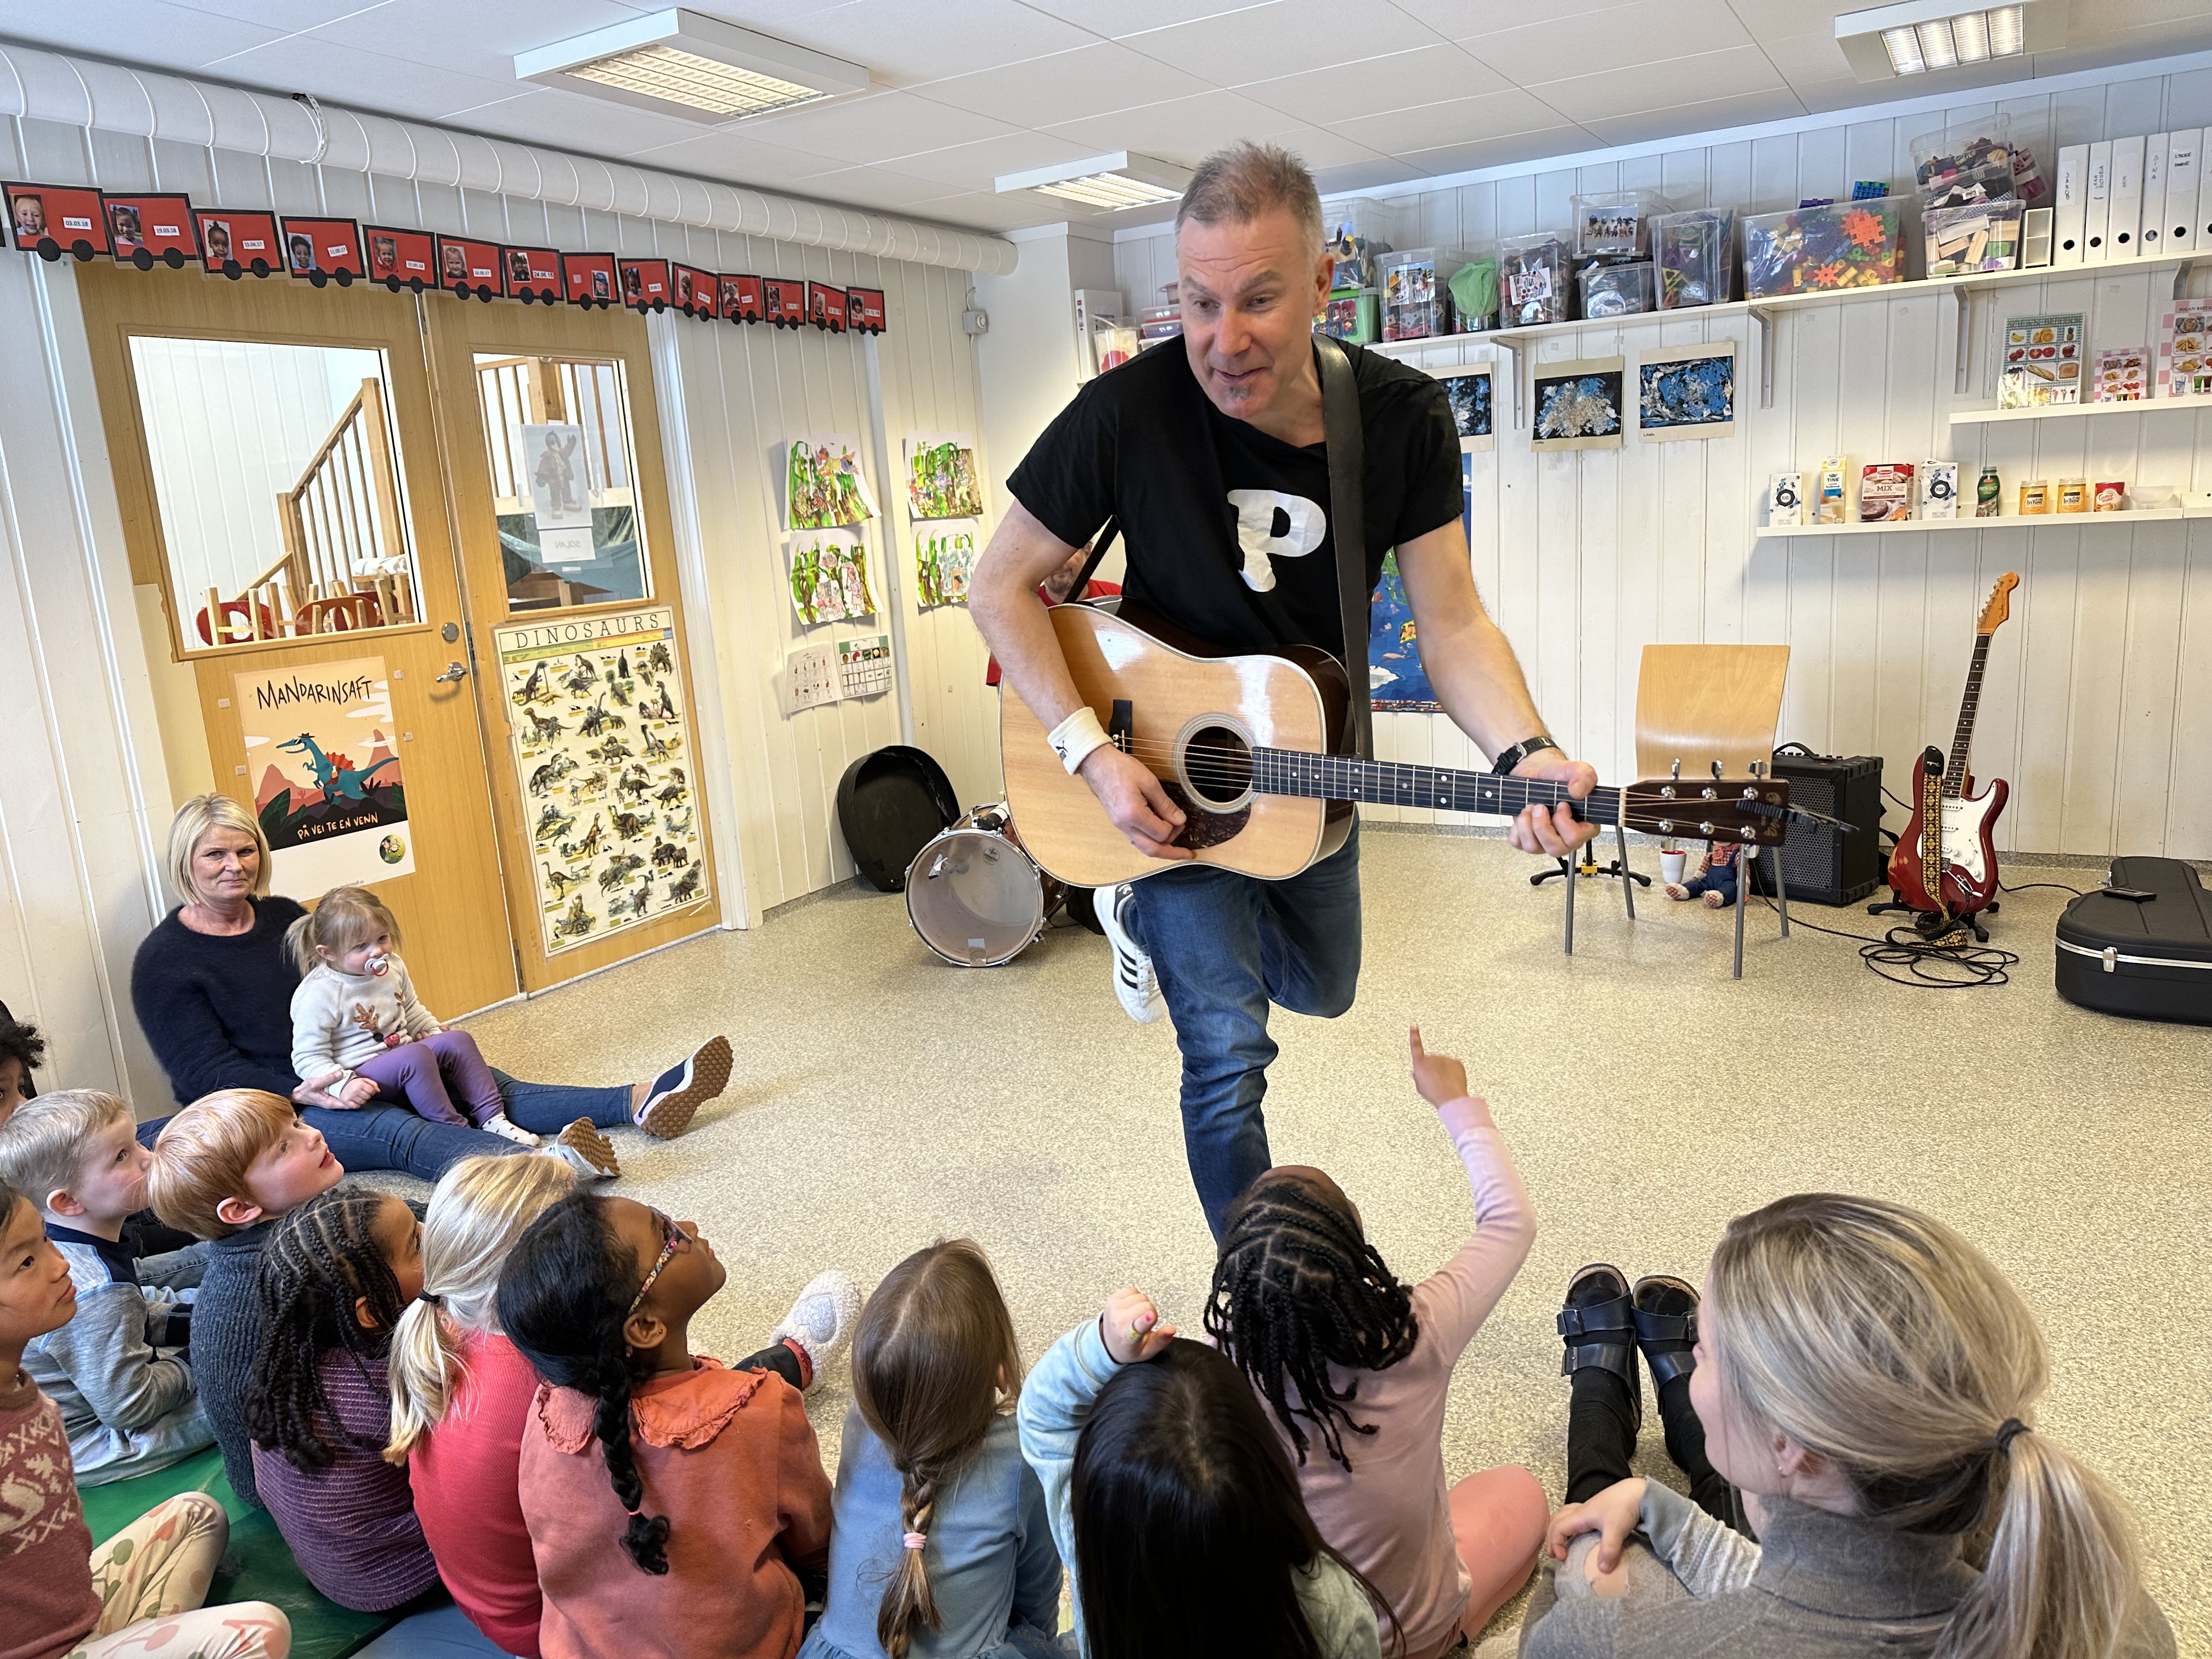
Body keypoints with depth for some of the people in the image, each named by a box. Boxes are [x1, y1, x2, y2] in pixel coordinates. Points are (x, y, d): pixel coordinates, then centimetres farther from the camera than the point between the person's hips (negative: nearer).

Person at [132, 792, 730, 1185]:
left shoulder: (285, 917, 12)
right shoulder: (165, 962, -7)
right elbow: (205, 1071, -13)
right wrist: (299, 1093, -27)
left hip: (343, 1073, 7)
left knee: (488, 1085, -15)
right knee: (394, 1131, -36)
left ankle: (641, 1102, -32)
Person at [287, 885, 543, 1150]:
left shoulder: (392, 967, 3)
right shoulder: (317, 994, -18)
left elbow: (412, 1009, 24)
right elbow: (308, 1058, -16)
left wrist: (434, 1031, 10)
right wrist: (343, 1085, -28)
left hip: (402, 1065, 8)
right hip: (364, 1084, -8)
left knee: (458, 1041, -10)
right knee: (415, 1056, -32)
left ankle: (492, 1118, -10)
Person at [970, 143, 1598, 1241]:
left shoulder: (1404, 421, -17)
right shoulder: (1128, 412, -25)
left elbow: (1452, 628, -15)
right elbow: (1002, 586, -15)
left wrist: (1526, 756, -35)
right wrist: (1092, 755, -24)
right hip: (1167, 771, -4)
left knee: (1321, 986, 25)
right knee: (1229, 1052, -6)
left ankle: (1150, 917, 52)